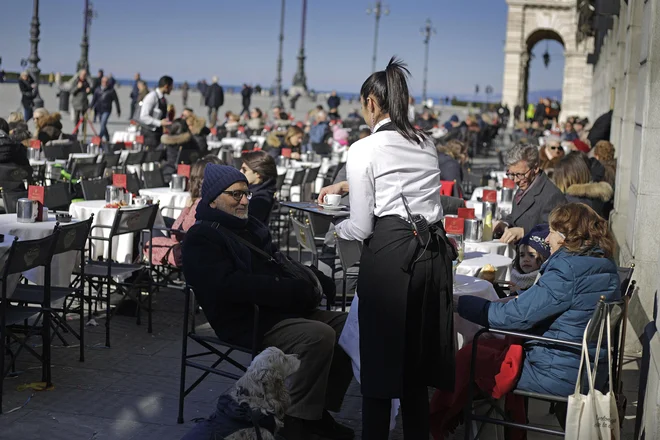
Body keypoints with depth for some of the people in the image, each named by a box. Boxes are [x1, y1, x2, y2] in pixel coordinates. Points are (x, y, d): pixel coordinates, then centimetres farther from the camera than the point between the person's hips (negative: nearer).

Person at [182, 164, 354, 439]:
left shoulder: (250, 226, 22)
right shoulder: (201, 238, -7)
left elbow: (280, 265, 23)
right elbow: (229, 285, -21)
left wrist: (311, 282, -1)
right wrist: (297, 291, -24)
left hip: (282, 310, 9)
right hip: (247, 323, -9)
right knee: (319, 336, -28)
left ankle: (319, 411, 5)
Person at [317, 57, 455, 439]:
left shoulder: (364, 150, -6)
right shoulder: (427, 144, 13)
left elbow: (362, 228, -6)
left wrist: (338, 229, 16)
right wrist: (347, 186, 42)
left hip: (389, 253, -6)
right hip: (434, 250, 6)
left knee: (381, 356, 5)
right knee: (418, 358, 16)